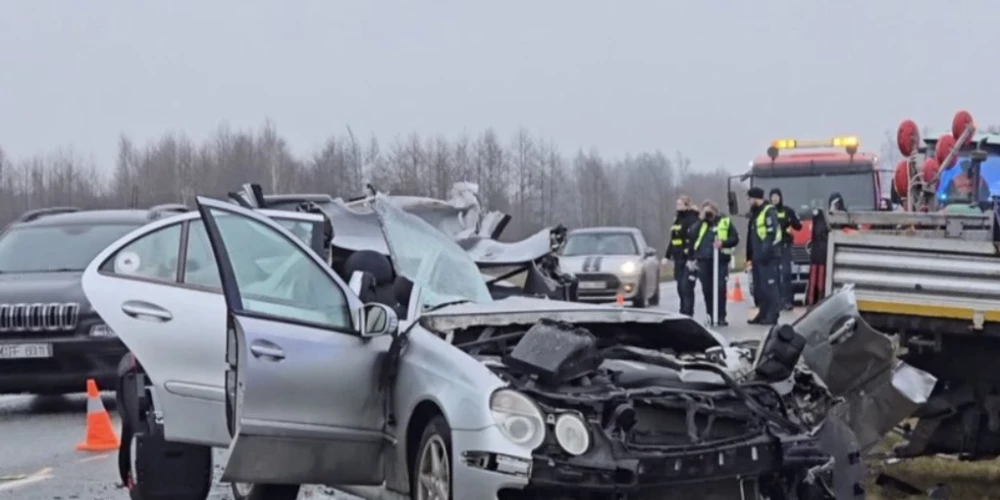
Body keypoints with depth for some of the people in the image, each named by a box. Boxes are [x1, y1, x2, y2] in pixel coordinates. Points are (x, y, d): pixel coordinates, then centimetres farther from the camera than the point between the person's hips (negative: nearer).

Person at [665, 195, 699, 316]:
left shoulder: (692, 220, -11)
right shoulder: (677, 219, 17)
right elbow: (673, 239, 23)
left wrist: (692, 258, -25)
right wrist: (668, 255, 22)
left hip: (689, 260, -9)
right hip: (679, 259, 9)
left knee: (686, 287, -12)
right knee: (680, 287, 9)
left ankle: (687, 314, -11)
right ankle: (683, 313, 15)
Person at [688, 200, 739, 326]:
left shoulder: (725, 222, 7)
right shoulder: (701, 224, 15)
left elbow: (735, 239, 3)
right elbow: (692, 235, -1)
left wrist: (723, 242, -15)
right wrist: (701, 220, -5)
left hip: (720, 260, -3)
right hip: (703, 260, 3)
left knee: (720, 289, -7)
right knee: (707, 290, 5)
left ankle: (721, 317, -2)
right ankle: (710, 316, 14)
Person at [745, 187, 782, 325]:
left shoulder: (769, 212, -9)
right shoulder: (755, 213, 21)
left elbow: (772, 233, -19)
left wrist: (766, 251, -23)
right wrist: (750, 256, 22)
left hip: (768, 256, -10)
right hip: (758, 256, 10)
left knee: (770, 286, -9)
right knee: (760, 287, 11)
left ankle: (772, 315, -9)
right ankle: (763, 314, 16)